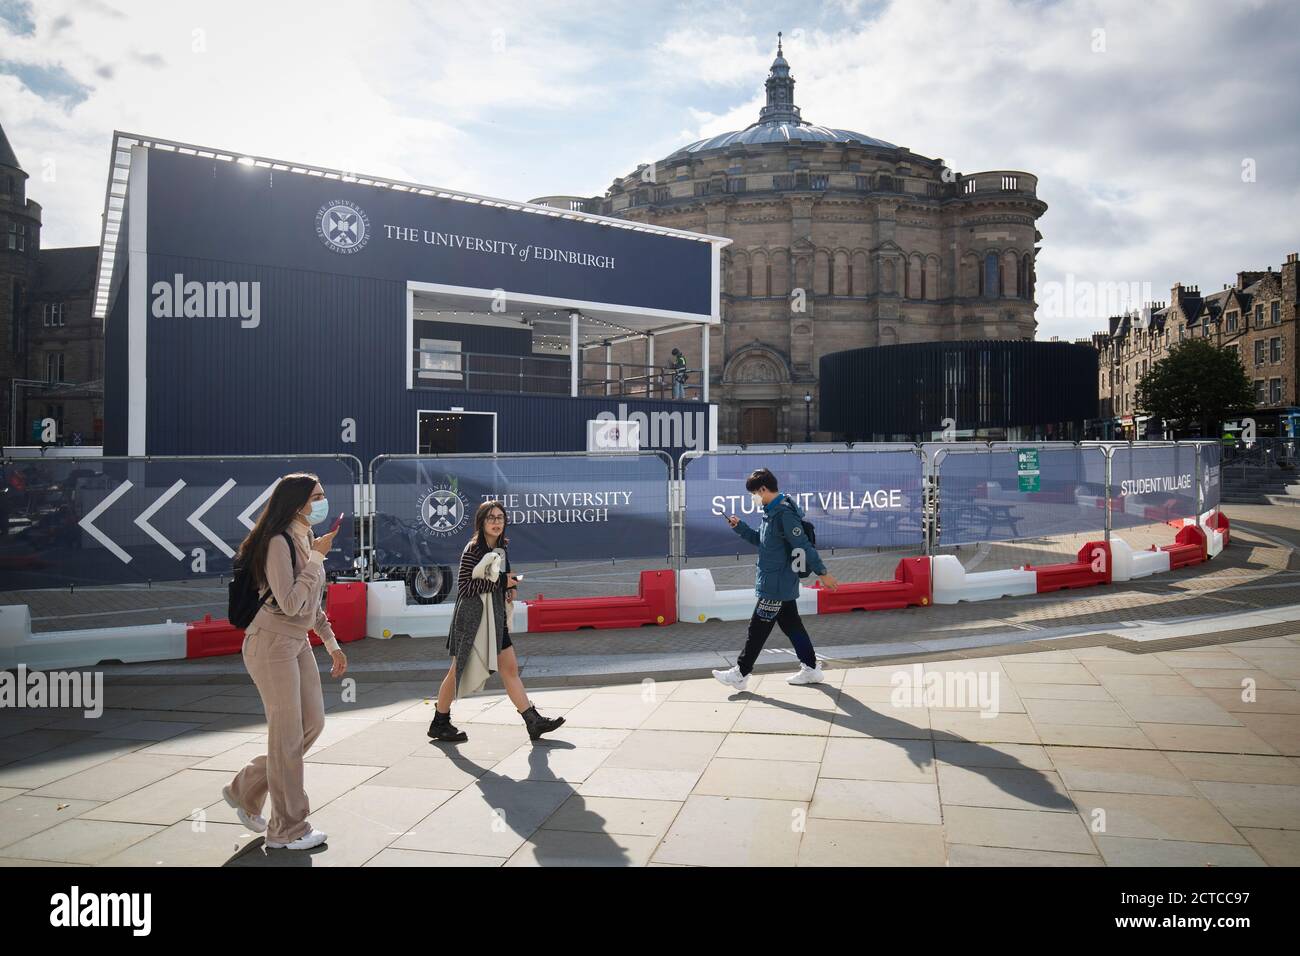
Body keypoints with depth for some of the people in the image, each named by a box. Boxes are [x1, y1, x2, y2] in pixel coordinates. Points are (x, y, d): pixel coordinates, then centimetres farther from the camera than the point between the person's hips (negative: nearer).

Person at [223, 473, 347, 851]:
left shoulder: (307, 539, 10)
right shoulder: (279, 543, -18)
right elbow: (290, 603, -25)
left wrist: (331, 643, 19)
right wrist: (318, 558, -21)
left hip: (297, 642, 9)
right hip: (271, 643, -9)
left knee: (313, 723, 10)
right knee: (288, 735, -2)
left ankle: (247, 789, 28)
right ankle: (287, 830, 12)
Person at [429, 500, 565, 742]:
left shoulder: (502, 548, 10)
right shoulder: (473, 550, -14)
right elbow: (463, 587, -21)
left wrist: (510, 587, 3)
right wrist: (500, 581, -20)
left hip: (495, 617, 7)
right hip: (471, 616, -7)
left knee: (510, 668, 5)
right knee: (459, 670, 4)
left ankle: (533, 721, 5)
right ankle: (439, 723, 19)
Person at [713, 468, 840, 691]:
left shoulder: (785, 513, -21)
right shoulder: (771, 512, 10)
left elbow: (803, 546, -22)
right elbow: (761, 539, 22)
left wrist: (822, 572, -20)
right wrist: (740, 527, 11)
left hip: (776, 584, -10)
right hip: (782, 583, 10)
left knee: (758, 628, -2)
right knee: (791, 625, 15)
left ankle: (740, 674, 6)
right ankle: (811, 669, 23)